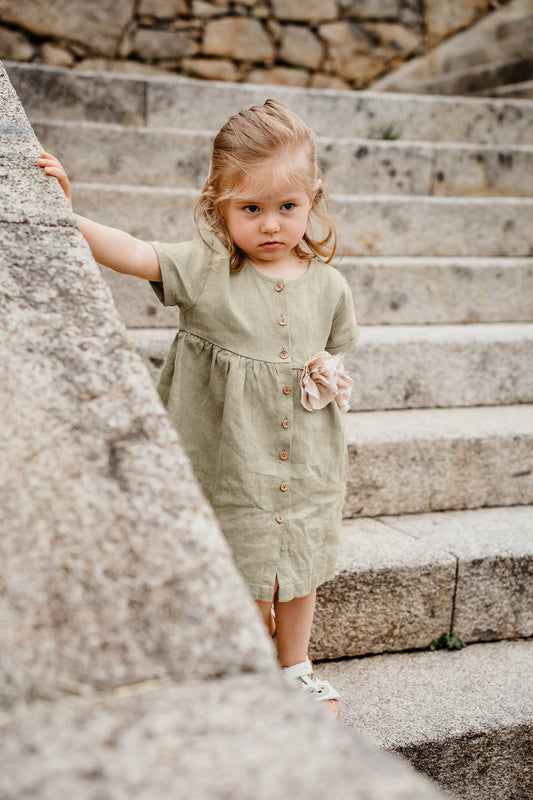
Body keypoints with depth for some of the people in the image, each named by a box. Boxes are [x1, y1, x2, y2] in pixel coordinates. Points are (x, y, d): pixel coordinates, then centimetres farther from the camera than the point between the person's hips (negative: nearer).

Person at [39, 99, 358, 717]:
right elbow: (131, 253, -24)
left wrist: (331, 378, -3)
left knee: (300, 570, 19)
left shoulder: (326, 286, -2)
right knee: (248, 584, 9)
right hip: (230, 462, -3)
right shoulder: (203, 270, -12)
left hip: (308, 464, 4)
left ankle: (295, 669, 44)